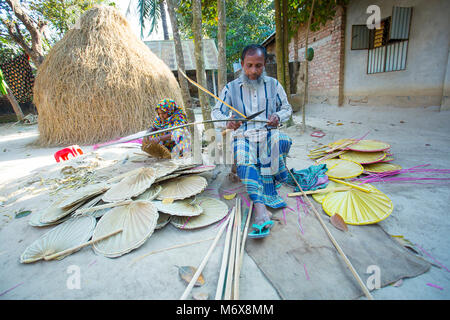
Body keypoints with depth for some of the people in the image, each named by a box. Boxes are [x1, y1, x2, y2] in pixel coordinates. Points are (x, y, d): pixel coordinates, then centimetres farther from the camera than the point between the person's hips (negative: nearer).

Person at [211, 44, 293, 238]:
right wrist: (227, 122, -20)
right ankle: (261, 208, -46)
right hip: (243, 136, -1)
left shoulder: (273, 85, 14)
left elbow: (287, 108, 20)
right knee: (244, 162, -35)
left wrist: (278, 117, -5)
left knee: (282, 141, -35)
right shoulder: (231, 88, 10)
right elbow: (216, 113, 5)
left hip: (268, 133, 1)